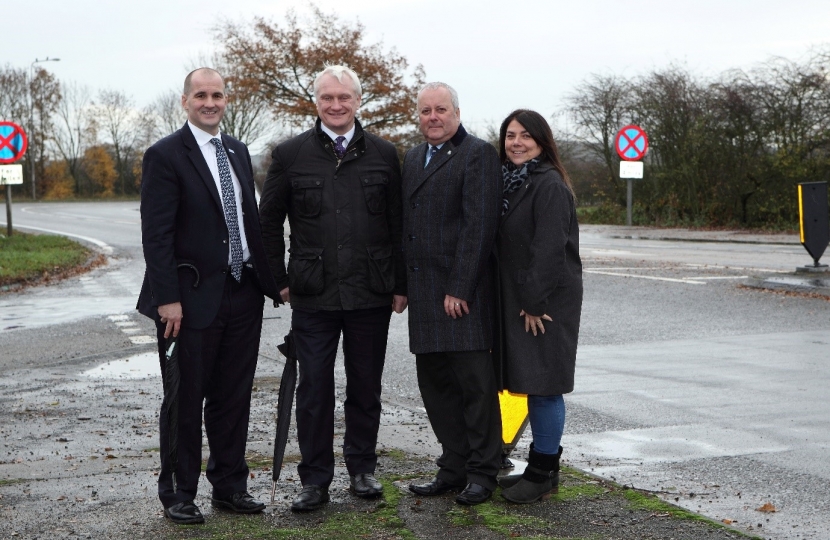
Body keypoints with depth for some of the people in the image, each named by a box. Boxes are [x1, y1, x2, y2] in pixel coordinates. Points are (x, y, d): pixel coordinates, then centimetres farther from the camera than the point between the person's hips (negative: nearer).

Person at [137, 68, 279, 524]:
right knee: (186, 401, 4)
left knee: (233, 398, 13)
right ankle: (178, 494, 16)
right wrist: (168, 298, -18)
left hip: (242, 296, 6)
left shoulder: (238, 152, 14)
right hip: (193, 298, -6)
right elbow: (156, 234, -12)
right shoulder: (165, 156, -7)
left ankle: (229, 486, 24)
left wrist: (268, 279, 10)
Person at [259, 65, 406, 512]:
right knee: (314, 388, 2)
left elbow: (398, 224, 8)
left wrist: (400, 284, 5)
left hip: (371, 293, 1)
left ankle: (362, 469, 25)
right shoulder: (290, 154, 3)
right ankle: (315, 479, 12)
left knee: (365, 387, 10)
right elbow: (268, 222, 8)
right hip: (313, 295, -1)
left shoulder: (383, 154, 6)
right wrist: (280, 280, 4)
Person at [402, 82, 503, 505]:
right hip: (424, 293, 8)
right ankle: (454, 467, 22)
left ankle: (482, 473, 9)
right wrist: (405, 286, 10)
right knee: (434, 383, 12)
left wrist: (459, 289, -18)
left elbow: (479, 226, -15)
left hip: (462, 292, -8)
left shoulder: (478, 154, -7)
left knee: (475, 383, -2)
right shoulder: (413, 158, 18)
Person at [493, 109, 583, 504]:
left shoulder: (550, 186, -13)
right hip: (516, 299, 8)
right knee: (530, 384, 12)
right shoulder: (509, 182, 13)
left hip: (548, 301, -8)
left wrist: (535, 302, -20)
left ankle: (544, 472, 6)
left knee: (542, 385, -4)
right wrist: (518, 303, 10)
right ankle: (539, 467, 20)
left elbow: (549, 249, -19)